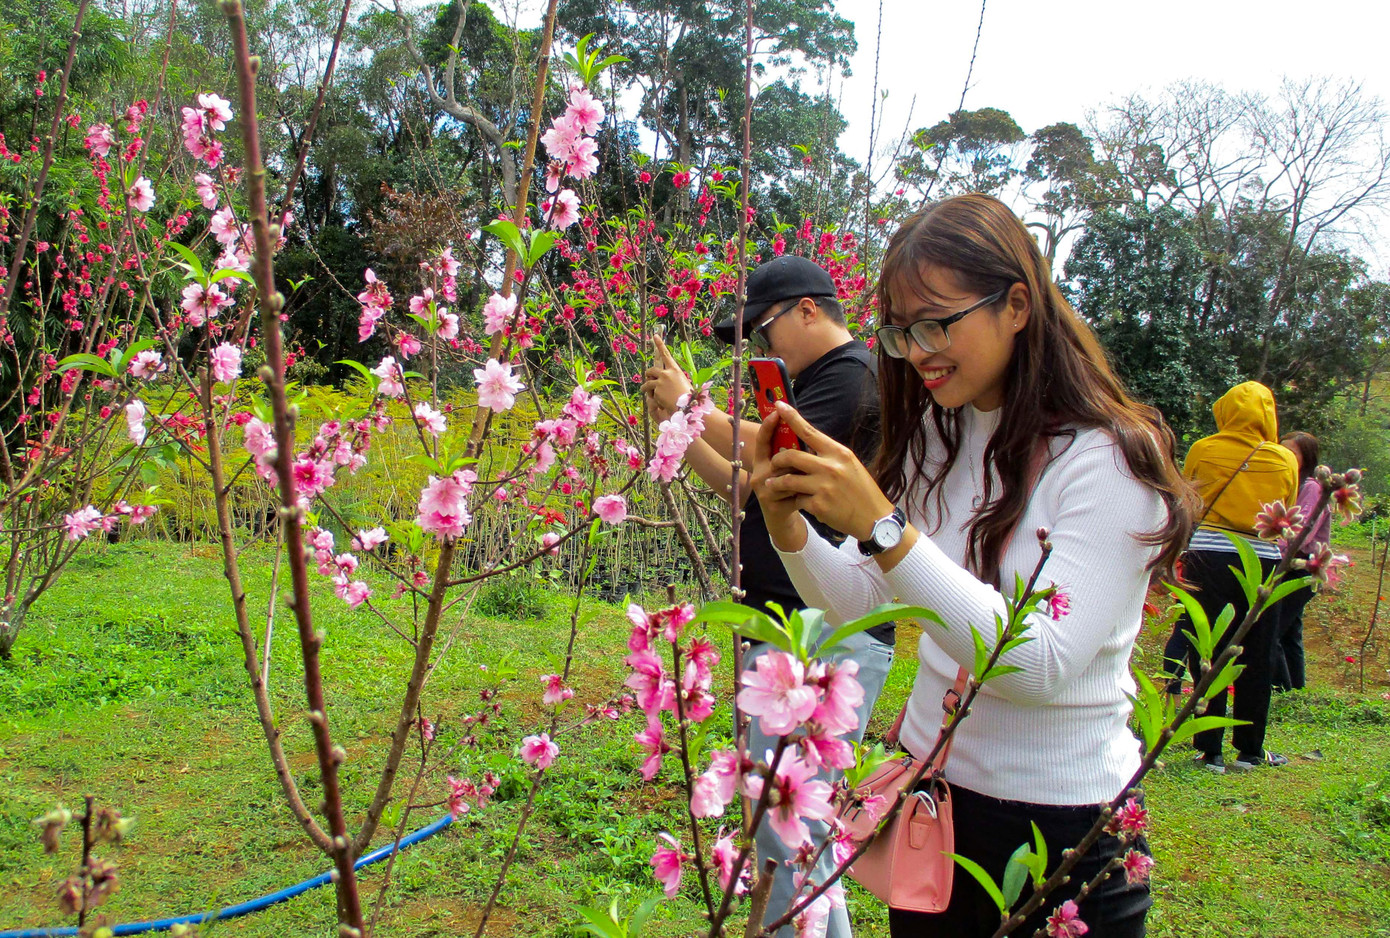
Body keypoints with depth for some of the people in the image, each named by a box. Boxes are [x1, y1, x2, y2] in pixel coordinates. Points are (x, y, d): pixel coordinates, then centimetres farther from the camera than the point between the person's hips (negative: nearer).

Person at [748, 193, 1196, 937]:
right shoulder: (934, 438, 1)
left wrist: (883, 526, -34)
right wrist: (786, 522, -20)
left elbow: (1043, 665, -28)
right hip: (928, 789, 6)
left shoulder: (1108, 458, -19)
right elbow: (857, 599, 0)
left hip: (1060, 825, -6)